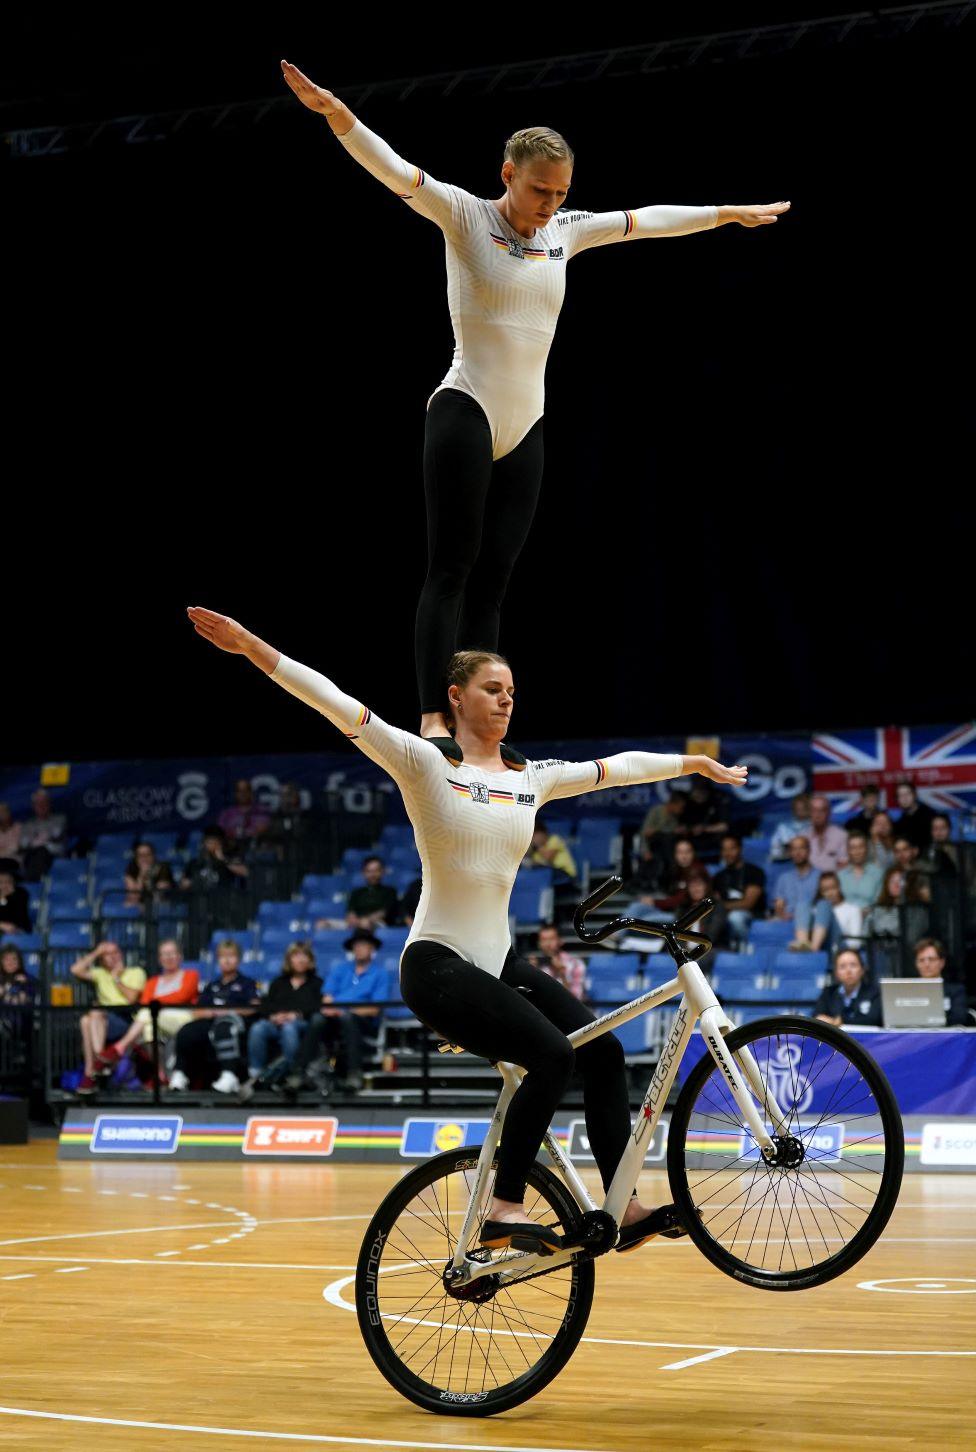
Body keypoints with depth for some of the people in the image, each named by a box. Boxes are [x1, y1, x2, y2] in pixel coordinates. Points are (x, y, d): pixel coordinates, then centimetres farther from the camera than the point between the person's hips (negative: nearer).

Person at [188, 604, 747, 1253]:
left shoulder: (531, 778, 11)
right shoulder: (426, 763, -6)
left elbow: (616, 767, 23)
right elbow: (337, 704, -16)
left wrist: (696, 763, 28)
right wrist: (248, 644, -24)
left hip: (499, 961, 7)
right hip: (438, 964, -7)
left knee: (604, 1051, -10)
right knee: (552, 1055, -25)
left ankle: (627, 1207, -6)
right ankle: (505, 1211, -18)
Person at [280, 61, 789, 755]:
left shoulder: (565, 232, 13)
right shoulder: (465, 216, -3)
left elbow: (646, 220, 25)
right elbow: (394, 170, -17)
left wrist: (728, 214, 34)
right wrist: (336, 113, -33)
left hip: (525, 429, 6)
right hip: (465, 411, -6)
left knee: (490, 586, 3)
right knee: (452, 571, -11)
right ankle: (433, 718, -15)